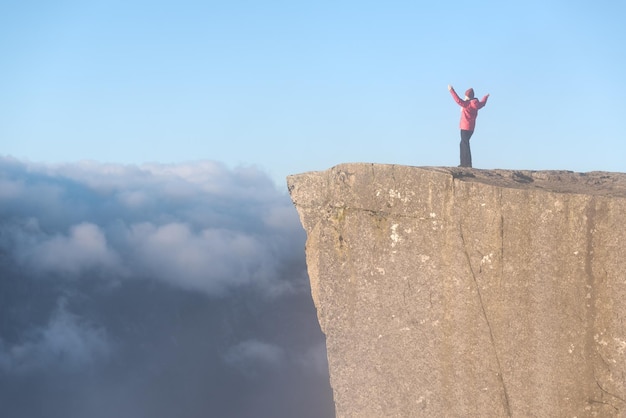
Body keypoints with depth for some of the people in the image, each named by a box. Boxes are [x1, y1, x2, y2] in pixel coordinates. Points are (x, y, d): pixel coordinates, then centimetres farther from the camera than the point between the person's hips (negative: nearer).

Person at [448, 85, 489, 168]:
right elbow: (482, 103, 30)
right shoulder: (476, 104, 9)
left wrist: (451, 91, -25)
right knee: (463, 144, 16)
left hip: (465, 128, -9)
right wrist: (486, 97, 51)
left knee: (465, 145, -9)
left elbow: (458, 100, -27)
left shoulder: (467, 104, -14)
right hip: (471, 128, 9)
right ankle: (464, 163, 16)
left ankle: (468, 163, -15)